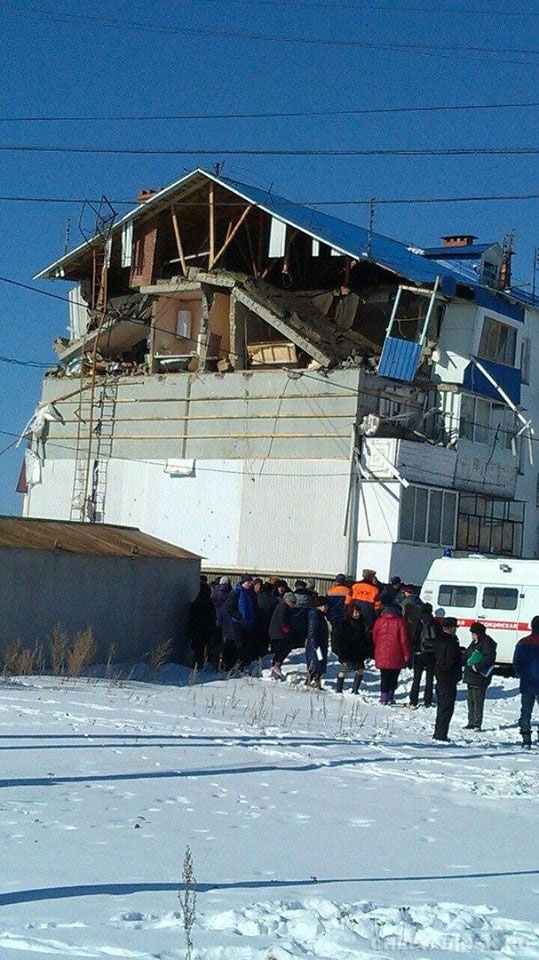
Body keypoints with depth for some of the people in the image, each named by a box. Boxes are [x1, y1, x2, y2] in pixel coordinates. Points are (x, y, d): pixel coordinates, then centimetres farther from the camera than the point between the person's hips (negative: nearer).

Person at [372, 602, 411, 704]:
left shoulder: (379, 621, 3)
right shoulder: (400, 622, -6)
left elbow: (374, 637, 10)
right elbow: (404, 639, -8)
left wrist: (376, 652, 22)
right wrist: (407, 655, -2)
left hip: (382, 656, 2)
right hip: (396, 657, -2)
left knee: (384, 678, 10)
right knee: (394, 678, 12)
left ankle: (384, 697, 6)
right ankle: (390, 697, 11)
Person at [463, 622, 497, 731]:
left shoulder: (486, 643, -12)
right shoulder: (475, 643, 16)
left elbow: (490, 658, -22)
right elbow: (467, 656, 27)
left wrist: (477, 666, -26)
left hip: (479, 678, -10)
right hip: (470, 677, 10)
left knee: (478, 701, -8)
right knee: (471, 701, 14)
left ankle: (477, 724, -4)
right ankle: (471, 723, 22)